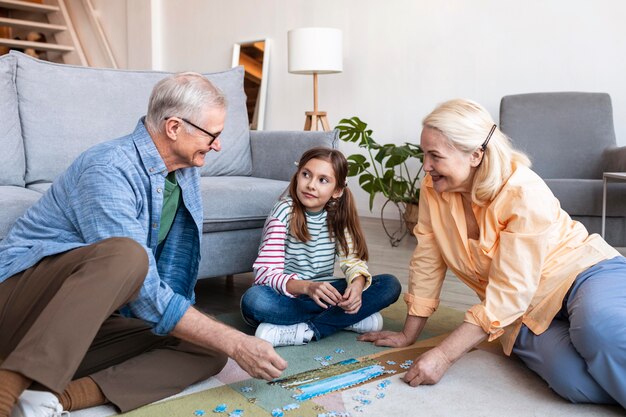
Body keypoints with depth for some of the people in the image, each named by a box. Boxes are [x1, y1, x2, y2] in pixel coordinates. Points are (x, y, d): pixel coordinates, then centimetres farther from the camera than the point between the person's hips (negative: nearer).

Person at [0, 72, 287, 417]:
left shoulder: (186, 173, 4)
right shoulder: (109, 170, -23)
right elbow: (146, 296, -28)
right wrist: (234, 343, -24)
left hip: (93, 320, 8)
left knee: (207, 351, -12)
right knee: (126, 254, -36)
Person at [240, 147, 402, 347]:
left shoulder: (338, 214, 0)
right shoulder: (285, 211, -14)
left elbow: (353, 259, -3)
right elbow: (266, 272, -22)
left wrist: (357, 284, -28)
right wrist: (307, 287, -40)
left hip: (322, 292, 4)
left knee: (390, 285, -13)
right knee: (253, 299, -37)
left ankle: (306, 331, -22)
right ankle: (347, 319, -24)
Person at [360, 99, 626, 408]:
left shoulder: (524, 194, -23)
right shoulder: (433, 189, -7)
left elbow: (508, 294, -23)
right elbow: (427, 263, 1)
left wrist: (444, 356, -25)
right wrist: (409, 334, 6)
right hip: (525, 313, 4)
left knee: (599, 329, -39)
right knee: (575, 382, -28)